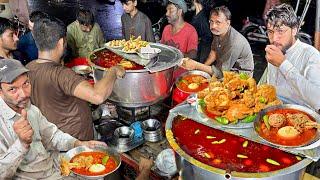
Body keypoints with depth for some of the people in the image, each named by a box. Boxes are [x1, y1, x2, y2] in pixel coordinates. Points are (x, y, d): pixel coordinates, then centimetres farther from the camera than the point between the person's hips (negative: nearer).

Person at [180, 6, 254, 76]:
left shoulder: (234, 43, -33)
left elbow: (220, 71, -29)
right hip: (227, 66, 7)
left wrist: (196, 65, -31)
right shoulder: (219, 31, -8)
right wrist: (204, 66, -6)